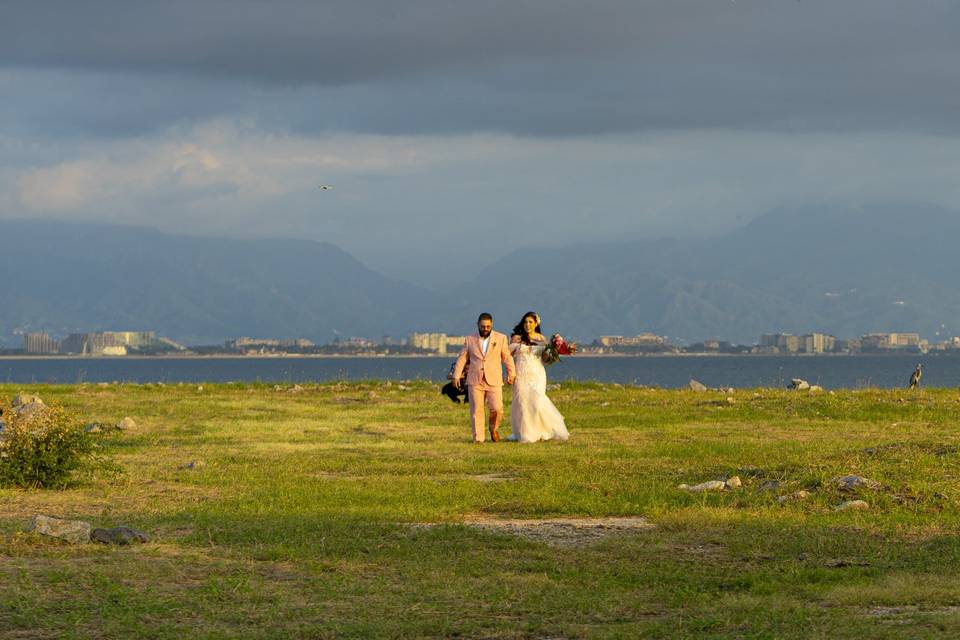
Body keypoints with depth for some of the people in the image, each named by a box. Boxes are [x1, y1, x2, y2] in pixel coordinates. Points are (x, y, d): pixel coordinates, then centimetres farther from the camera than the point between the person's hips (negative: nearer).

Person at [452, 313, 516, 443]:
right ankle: (478, 438, 2)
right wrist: (456, 375, 4)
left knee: (497, 408, -10)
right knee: (476, 410, -3)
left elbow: (507, 357, 9)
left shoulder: (501, 338, 6)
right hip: (475, 381, 1)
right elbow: (462, 358, 9)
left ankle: (494, 428, 19)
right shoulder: (470, 339, 8)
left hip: (494, 381, -1)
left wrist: (511, 374, 7)